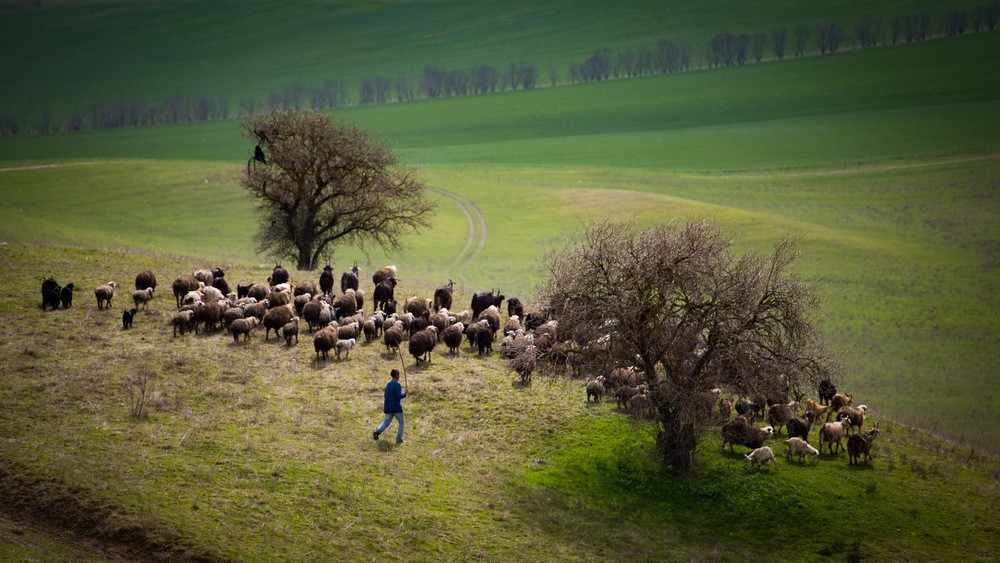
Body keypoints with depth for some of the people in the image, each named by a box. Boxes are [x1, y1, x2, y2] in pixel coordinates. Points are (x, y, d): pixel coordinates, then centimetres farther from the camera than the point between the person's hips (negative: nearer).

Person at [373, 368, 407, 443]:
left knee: (386, 422, 8)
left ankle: (378, 431, -20)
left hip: (388, 407, 6)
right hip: (396, 407, -6)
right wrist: (404, 393, -2)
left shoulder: (388, 384, 11)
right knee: (401, 422, 10)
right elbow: (399, 396, -20)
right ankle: (399, 439, 5)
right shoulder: (397, 384, -13)